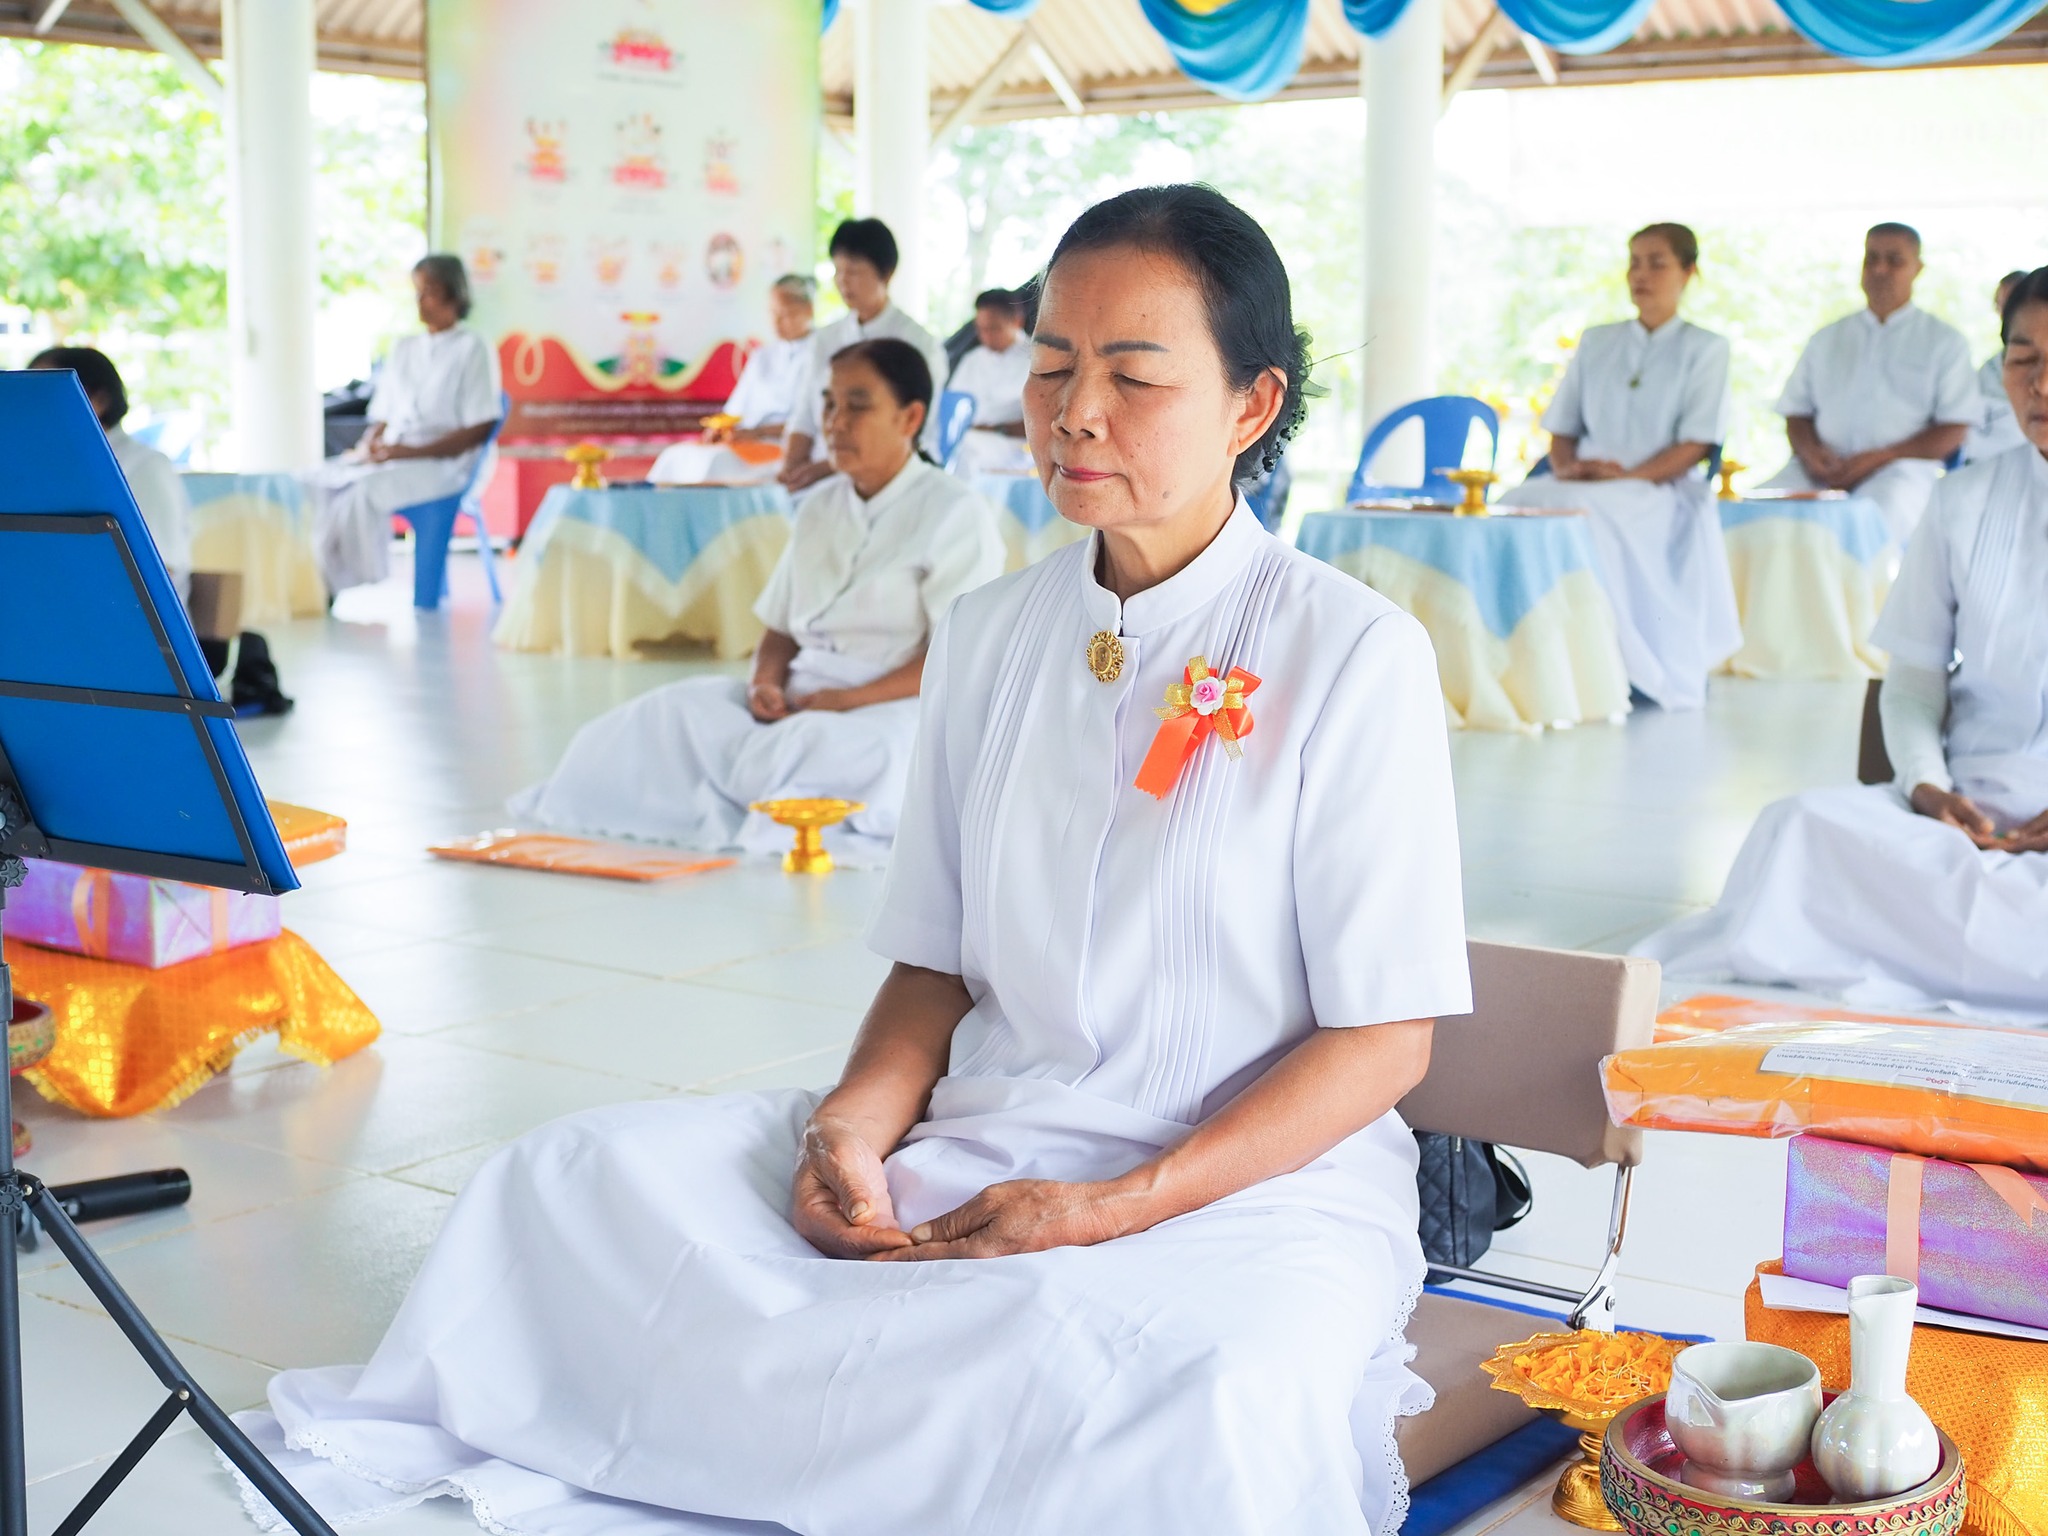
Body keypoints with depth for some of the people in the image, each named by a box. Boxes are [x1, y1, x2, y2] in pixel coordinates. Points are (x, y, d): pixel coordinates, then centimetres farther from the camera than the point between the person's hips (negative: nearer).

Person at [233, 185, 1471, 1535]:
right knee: (571, 1178, -16)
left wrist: (1120, 1206, -18)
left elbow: (1385, 1041, -7)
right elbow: (936, 964, 13)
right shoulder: (987, 637, 10)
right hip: (972, 1141, 5)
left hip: (1254, 1177, -4)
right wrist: (857, 1121, -10)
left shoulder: (1352, 653, -6)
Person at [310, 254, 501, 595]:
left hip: (441, 464, -7)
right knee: (318, 483, -19)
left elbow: (478, 430, -8)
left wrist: (412, 451, -16)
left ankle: (360, 588, -28)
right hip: (387, 458, 7)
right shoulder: (404, 350, 21)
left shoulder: (471, 349, 1)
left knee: (364, 491, -35)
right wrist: (369, 444, -3)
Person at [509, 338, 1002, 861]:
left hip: (893, 708, -7)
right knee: (672, 711, -15)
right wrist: (766, 683, -5)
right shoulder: (818, 508, 18)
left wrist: (847, 701, -20)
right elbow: (781, 629, 19)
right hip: (801, 700, 7)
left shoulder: (955, 515, -5)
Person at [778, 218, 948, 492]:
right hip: (821, 480, 5)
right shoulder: (824, 340, 17)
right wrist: (790, 467, -6)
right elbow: (804, 418, 15)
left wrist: (827, 467, -17)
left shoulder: (919, 345, -1)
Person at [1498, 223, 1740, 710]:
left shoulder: (1705, 349, 8)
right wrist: (1566, 465, -5)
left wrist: (1630, 476, -17)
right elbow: (1563, 428, 19)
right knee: (1522, 502, -28)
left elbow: (1696, 443, -3)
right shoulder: (1595, 342, 21)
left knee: (1586, 511, -36)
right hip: (1584, 486, 4)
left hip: (1662, 490, -4)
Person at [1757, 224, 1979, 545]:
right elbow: (1795, 413, 21)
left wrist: (1879, 458, -11)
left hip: (1900, 469, -3)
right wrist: (1810, 451, -4)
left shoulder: (1944, 342, 13)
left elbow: (1955, 431, 4)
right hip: (1821, 470, 3)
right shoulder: (1827, 339, 25)